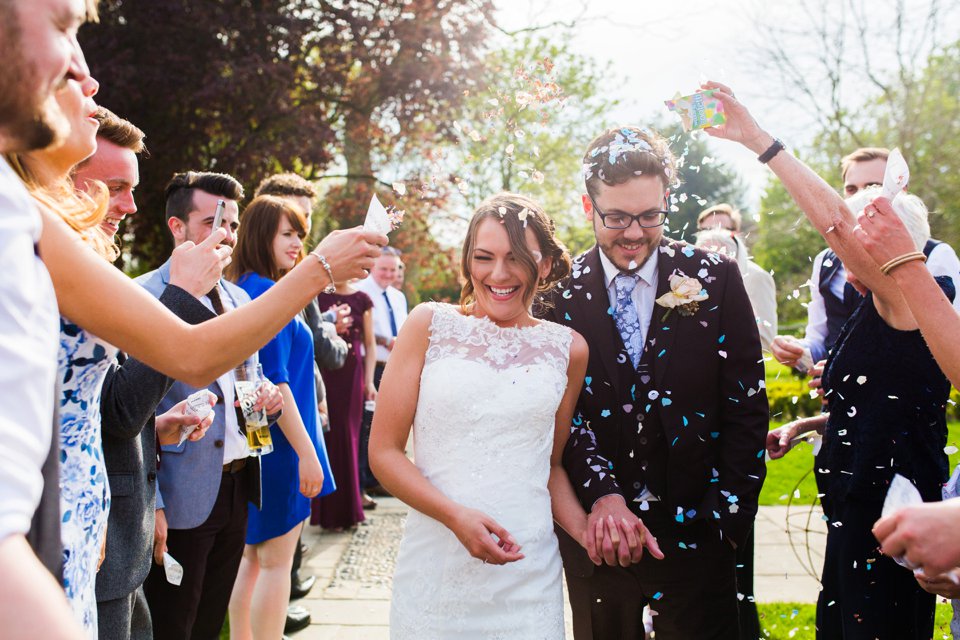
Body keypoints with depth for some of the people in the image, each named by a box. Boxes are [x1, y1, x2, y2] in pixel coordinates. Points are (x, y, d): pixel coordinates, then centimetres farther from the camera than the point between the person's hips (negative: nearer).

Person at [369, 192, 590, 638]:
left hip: (528, 572, 2)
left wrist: (590, 536, -2)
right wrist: (456, 516, -16)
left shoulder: (568, 349, 3)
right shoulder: (429, 324, -2)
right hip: (434, 564, -1)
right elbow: (383, 452, -3)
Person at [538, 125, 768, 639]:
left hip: (694, 528, 0)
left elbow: (747, 404, -2)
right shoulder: (560, 292, -3)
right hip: (595, 531, 1)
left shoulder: (716, 279, -3)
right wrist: (601, 495, -19)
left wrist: (728, 514, -6)